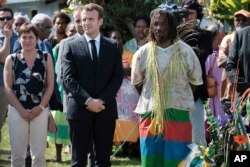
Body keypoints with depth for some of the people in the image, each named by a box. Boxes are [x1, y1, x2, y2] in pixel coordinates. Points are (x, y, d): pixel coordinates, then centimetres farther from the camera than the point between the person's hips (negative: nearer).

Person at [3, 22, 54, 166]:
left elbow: (50, 86, 3)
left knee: (39, 155, 1)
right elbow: (8, 88, 1)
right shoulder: (11, 59, 2)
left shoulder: (46, 58, 4)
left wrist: (40, 107, -8)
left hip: (40, 111, 0)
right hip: (17, 110, 0)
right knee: (17, 154, 2)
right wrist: (21, 110, -8)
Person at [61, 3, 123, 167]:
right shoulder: (71, 46, 5)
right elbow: (68, 79, -3)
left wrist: (102, 100, -10)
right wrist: (87, 100, -14)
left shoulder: (113, 46, 10)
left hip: (106, 109, 1)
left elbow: (118, 76, 3)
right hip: (79, 109, -1)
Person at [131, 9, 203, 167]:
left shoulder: (185, 52, -3)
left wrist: (178, 98, 8)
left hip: (178, 114, -1)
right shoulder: (143, 53, 0)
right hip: (150, 113, 1)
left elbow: (195, 82, 8)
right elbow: (136, 82, 13)